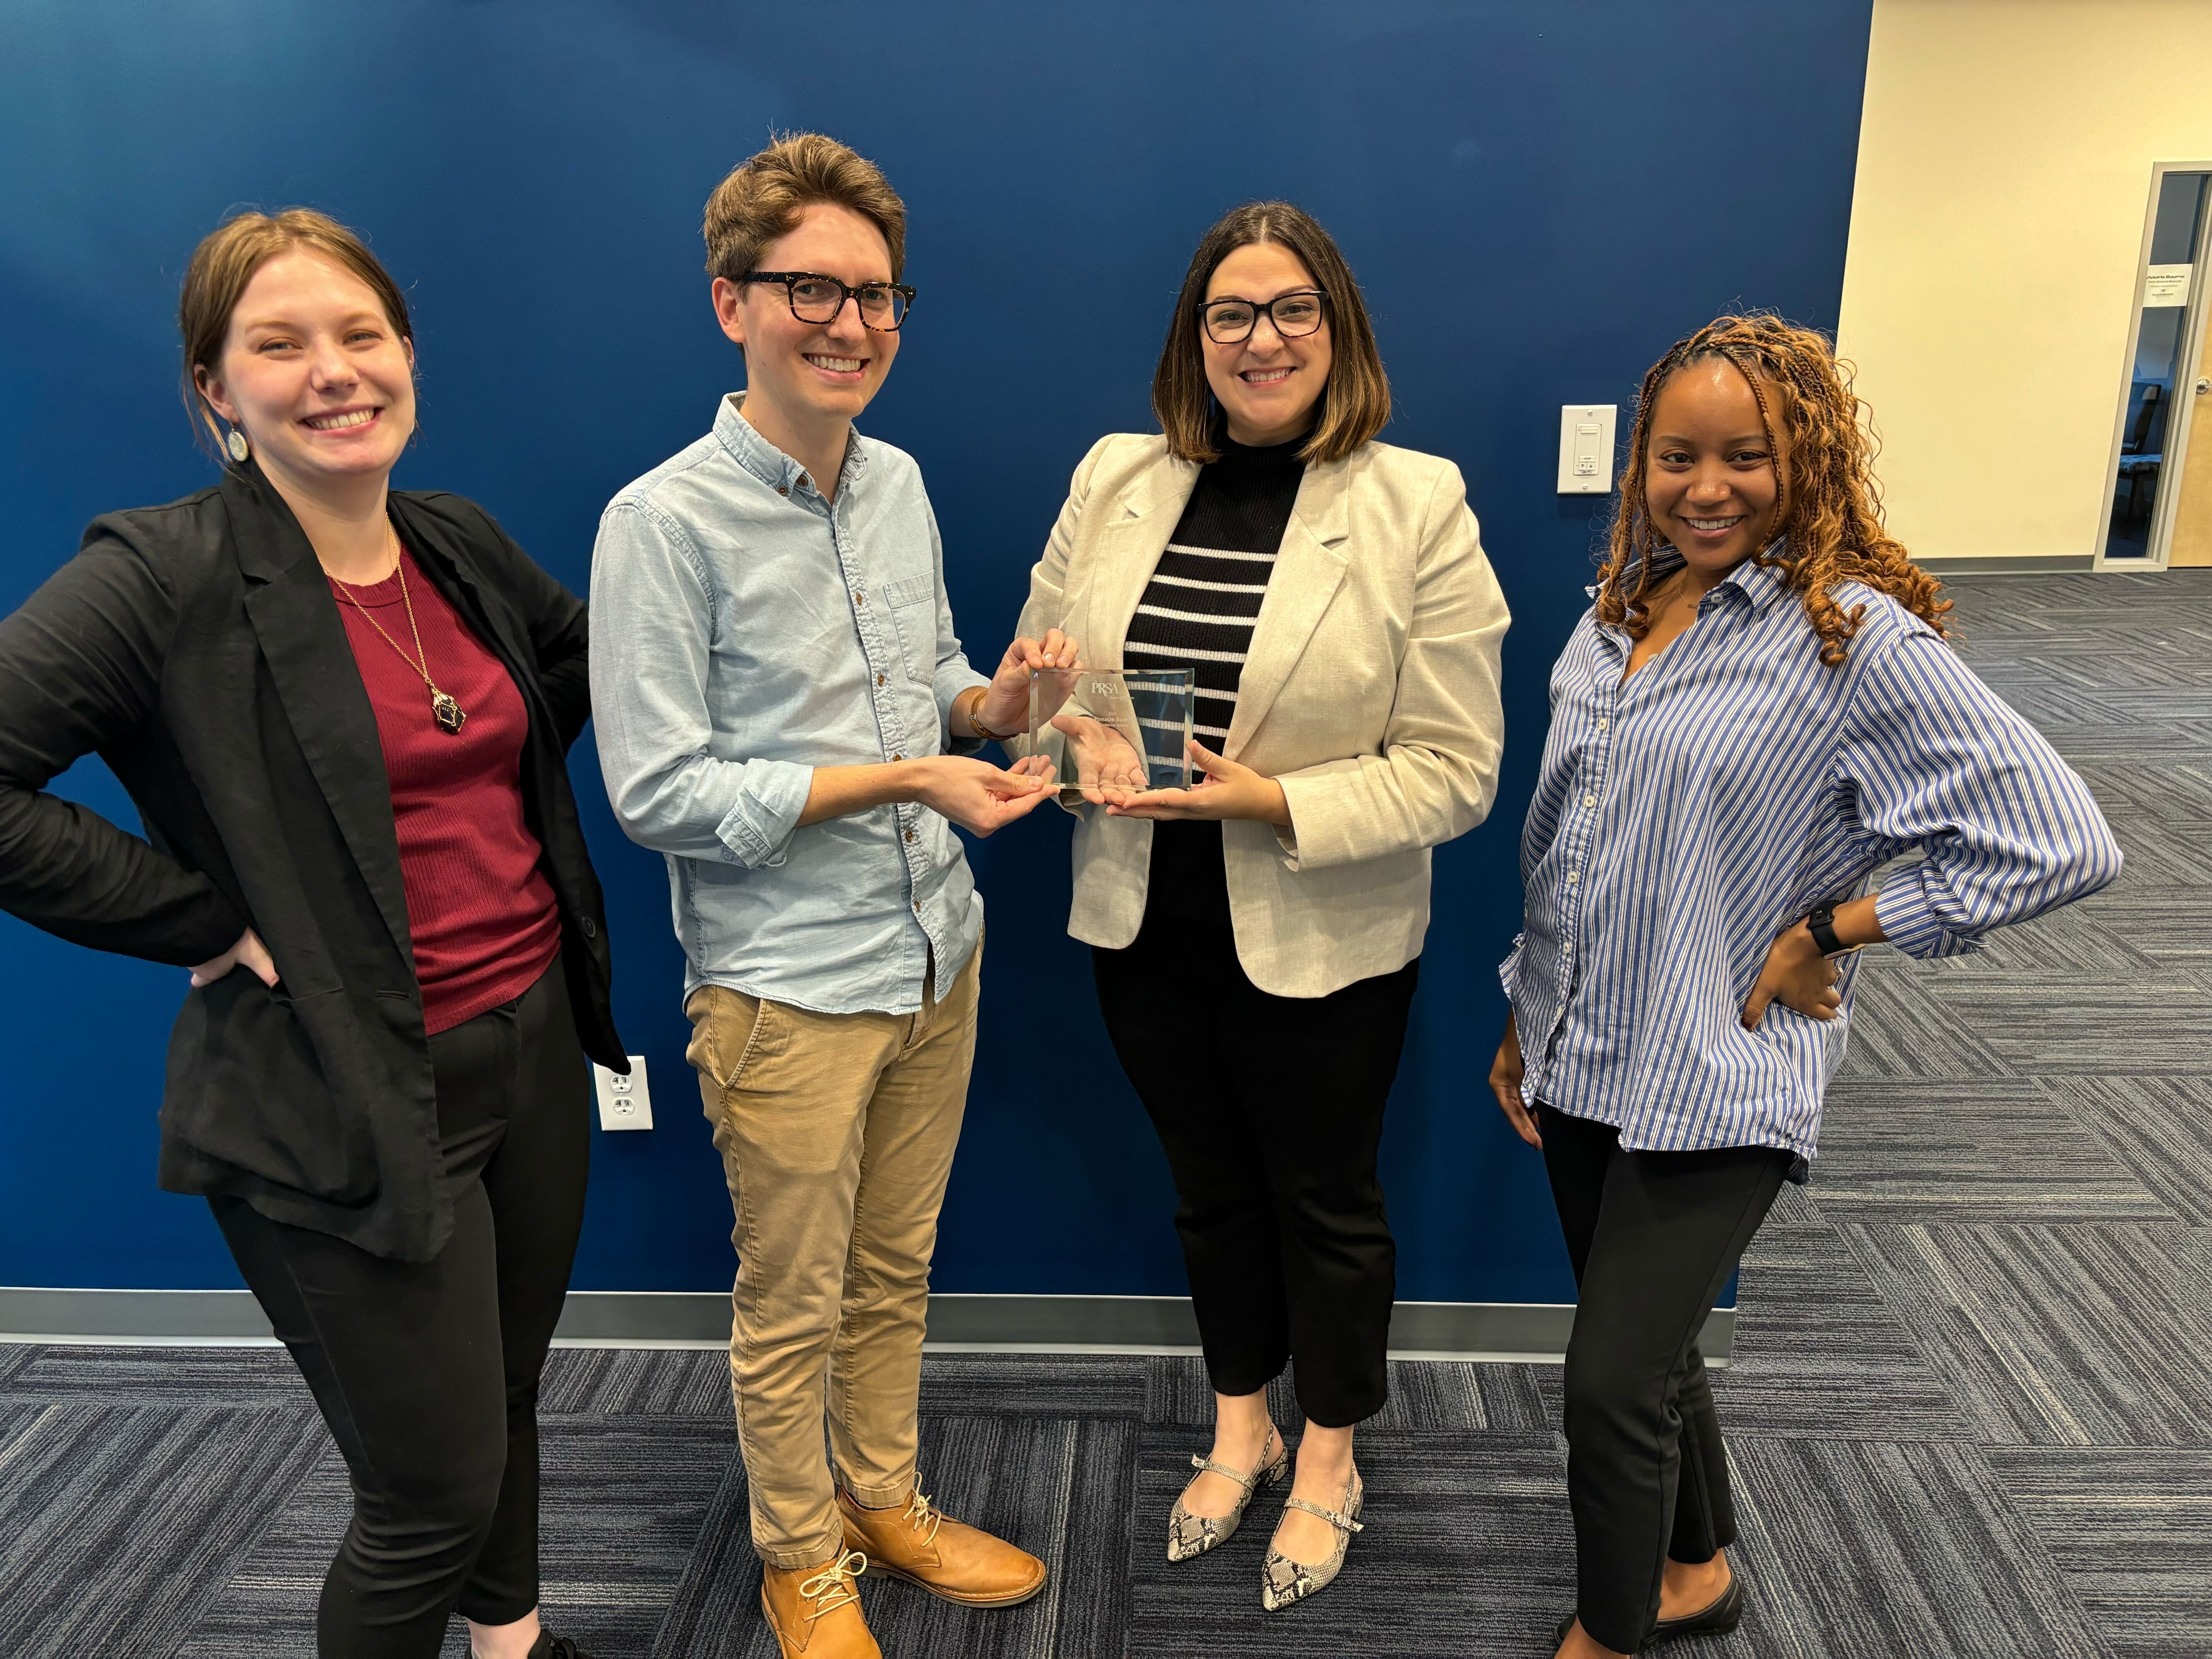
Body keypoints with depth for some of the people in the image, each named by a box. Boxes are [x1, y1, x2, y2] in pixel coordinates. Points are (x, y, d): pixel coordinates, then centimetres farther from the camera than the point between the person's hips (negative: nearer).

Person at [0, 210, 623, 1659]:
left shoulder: (459, 544, 4)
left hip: (537, 1044, 7)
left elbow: (585, 651, 23)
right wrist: (212, 921, -20)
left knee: (510, 1397, 25)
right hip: (352, 1102, -6)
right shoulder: (167, 577, -15)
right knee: (434, 1499, 5)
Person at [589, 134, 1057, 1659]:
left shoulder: (899, 481, 4)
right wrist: (901, 779, -22)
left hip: (936, 958, 6)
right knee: (793, 1308, 13)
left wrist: (990, 700, -7)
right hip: (785, 989, -6)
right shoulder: (663, 522, -17)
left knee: (895, 1272, 22)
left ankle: (887, 1501, 45)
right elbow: (658, 791, -18)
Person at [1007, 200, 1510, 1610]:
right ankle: (1241, 1428, 46)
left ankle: (1329, 1457, 41)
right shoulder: (1114, 480, 1)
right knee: (1209, 1184, 21)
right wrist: (1082, 744, -15)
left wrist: (1273, 800, -24)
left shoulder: (1420, 507, -11)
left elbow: (1454, 770, -13)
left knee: (1326, 1198, 16)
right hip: (1142, 922, 4)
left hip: (1320, 942, -3)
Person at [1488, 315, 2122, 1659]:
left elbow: (2062, 843, -18)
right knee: (1646, 1349, 21)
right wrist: (1527, 1022, 15)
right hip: (1582, 1055, 7)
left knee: (1614, 1383, -2)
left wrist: (1827, 929, -15)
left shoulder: (1859, 638, -16)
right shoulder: (1624, 609, 4)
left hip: (1714, 1080, -6)